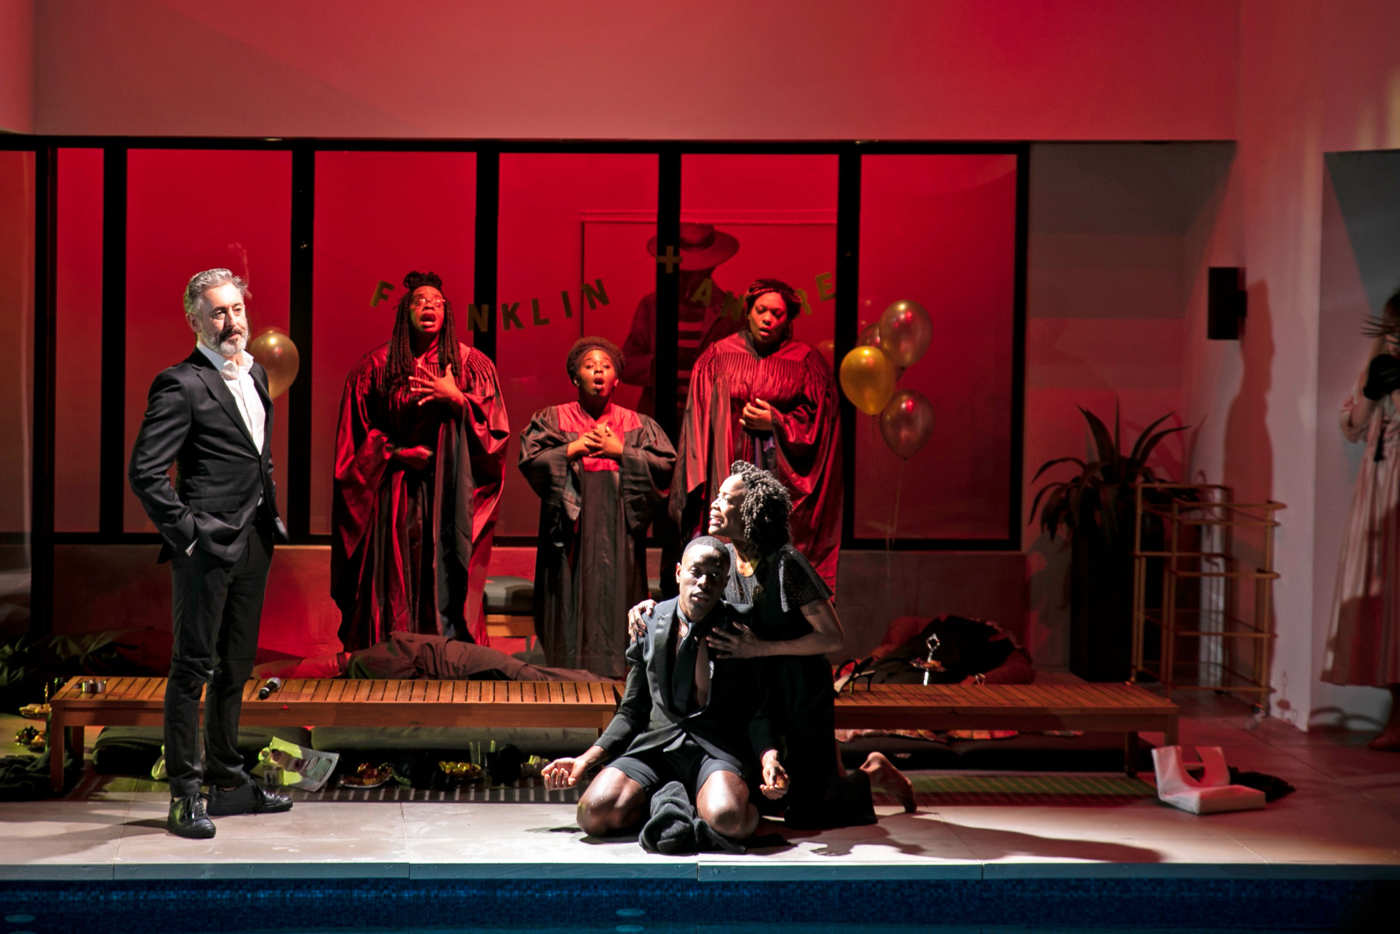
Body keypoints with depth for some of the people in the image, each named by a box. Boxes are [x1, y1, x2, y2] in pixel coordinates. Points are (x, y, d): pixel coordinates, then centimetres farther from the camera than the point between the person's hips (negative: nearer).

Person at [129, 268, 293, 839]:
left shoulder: (255, 375, 15)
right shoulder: (181, 385, -11)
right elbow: (145, 471, -16)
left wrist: (270, 517, 15)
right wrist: (185, 532, -16)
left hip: (251, 544, 8)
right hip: (207, 547, -8)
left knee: (236, 667, 15)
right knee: (193, 668, -3)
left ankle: (228, 782, 26)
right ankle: (185, 795, 2)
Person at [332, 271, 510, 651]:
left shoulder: (472, 364, 6)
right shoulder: (376, 365, 6)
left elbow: (495, 427, 2)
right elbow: (358, 432, 8)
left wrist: (458, 400, -11)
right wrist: (396, 452, -5)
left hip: (450, 489, 0)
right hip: (396, 488, 0)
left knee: (446, 574, -5)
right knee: (397, 575, -2)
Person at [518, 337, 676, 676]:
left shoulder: (638, 425, 11)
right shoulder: (553, 419, 9)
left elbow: (666, 465, 1)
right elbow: (530, 460, -3)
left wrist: (622, 452, -7)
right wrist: (572, 450, -11)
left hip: (618, 528, 1)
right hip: (571, 525, -1)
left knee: (615, 595, -1)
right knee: (573, 600, -3)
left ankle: (614, 674, 3)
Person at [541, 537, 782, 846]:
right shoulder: (649, 623, 12)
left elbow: (758, 710, 6)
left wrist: (769, 759, -15)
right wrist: (585, 761, 8)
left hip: (716, 750, -2)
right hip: (654, 746, 3)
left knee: (727, 819, -37)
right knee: (595, 812, -26)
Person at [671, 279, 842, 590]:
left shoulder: (806, 362, 4)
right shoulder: (718, 356, 6)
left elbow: (819, 419, 4)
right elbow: (700, 418, 7)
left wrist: (777, 422, -9)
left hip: (783, 479, -1)